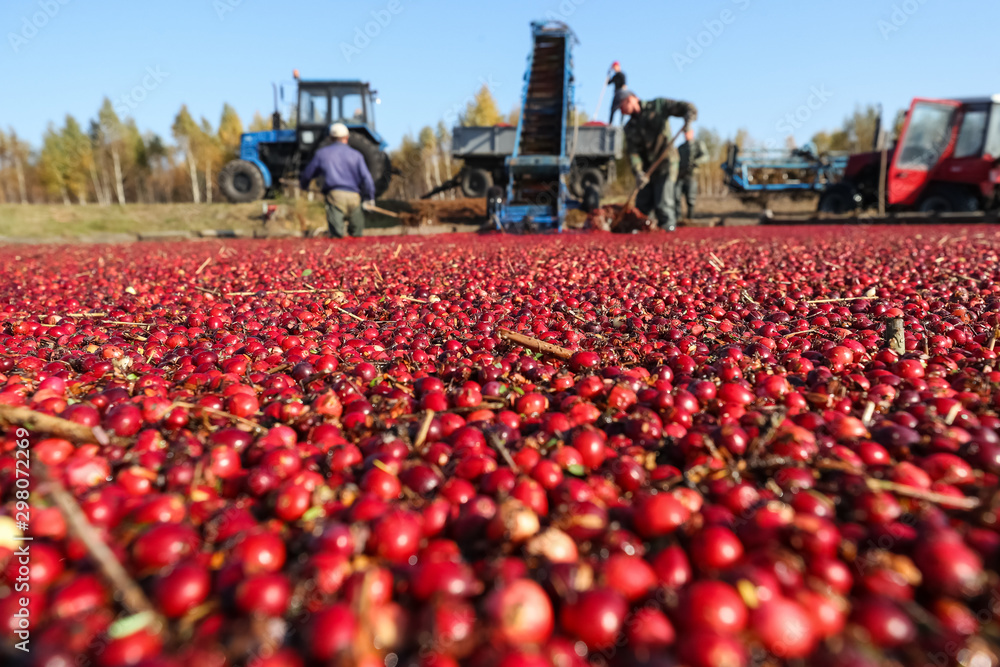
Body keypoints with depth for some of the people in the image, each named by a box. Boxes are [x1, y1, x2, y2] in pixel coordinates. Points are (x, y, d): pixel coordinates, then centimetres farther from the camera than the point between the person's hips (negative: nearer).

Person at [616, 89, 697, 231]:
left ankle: (669, 229, -6)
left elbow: (688, 108, -4)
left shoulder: (658, 106, 0)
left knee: (663, 204, -15)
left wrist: (687, 126, -27)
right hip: (647, 168, 5)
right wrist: (638, 173, -21)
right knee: (642, 205, 5)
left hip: (666, 164, -5)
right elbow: (633, 152, -4)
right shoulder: (629, 128, 10)